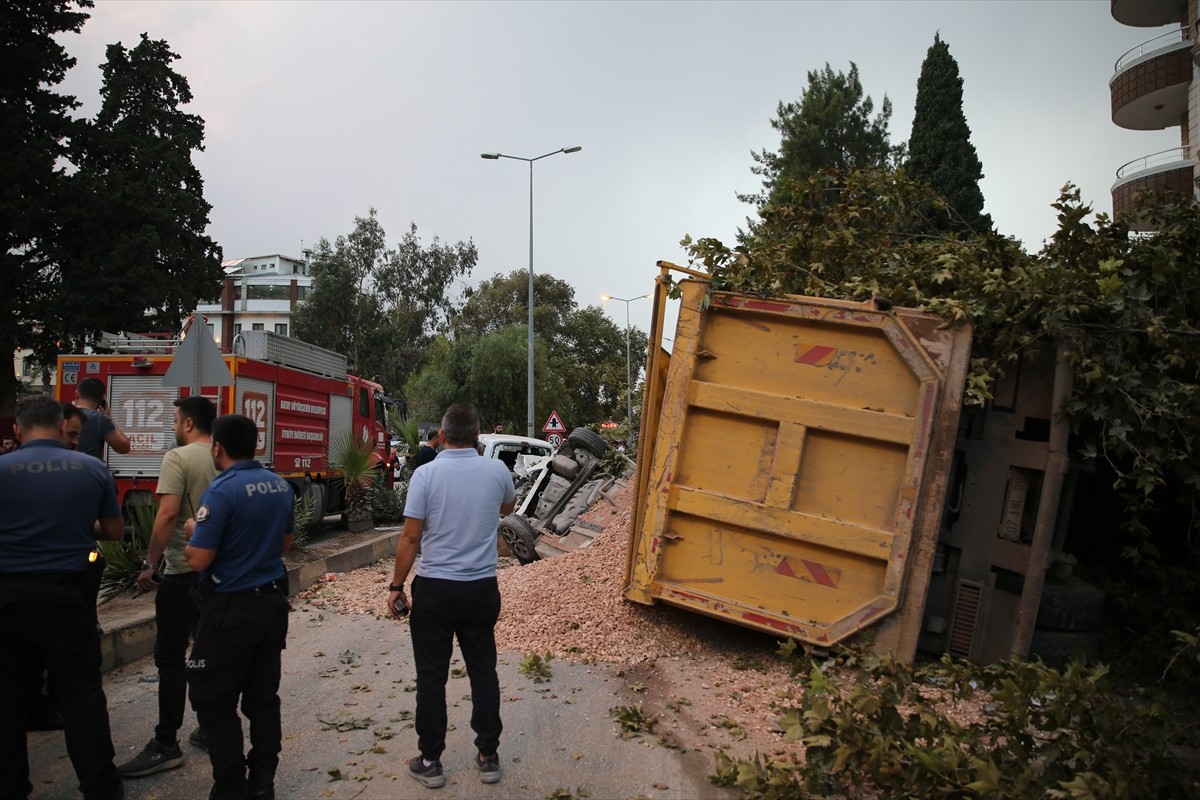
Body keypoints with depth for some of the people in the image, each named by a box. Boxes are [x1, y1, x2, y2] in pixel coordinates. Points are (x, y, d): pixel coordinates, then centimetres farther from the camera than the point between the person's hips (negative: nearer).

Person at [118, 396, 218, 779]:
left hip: (183, 571, -7)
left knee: (171, 657, 0)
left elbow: (168, 514, -20)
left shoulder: (178, 458, -12)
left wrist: (150, 563, -13)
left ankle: (166, 745, 5)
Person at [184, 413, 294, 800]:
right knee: (263, 698, 14)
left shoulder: (222, 490, -18)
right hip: (272, 602, 7)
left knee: (214, 701, 6)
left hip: (232, 609, -7)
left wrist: (193, 532, 2)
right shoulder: (280, 485, 5)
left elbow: (199, 560, -17)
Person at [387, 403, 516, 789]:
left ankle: (430, 762, 18)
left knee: (431, 677, 9)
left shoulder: (426, 474, -11)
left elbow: (410, 537, -10)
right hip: (482, 589, 2)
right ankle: (488, 757, 22)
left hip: (434, 589, -2)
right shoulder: (496, 471, -4)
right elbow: (507, 509, 18)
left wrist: (396, 587, 0)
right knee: (483, 673, 13)